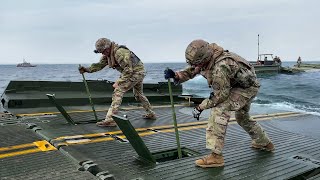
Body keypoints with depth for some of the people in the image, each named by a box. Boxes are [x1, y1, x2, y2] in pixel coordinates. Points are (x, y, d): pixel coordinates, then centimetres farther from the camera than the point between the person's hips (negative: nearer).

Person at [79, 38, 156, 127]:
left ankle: (110, 119, -23)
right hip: (138, 73, 11)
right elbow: (100, 64, 1)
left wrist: (118, 82, -27)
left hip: (137, 72, -11)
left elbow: (128, 70, -27)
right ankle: (151, 114, 39)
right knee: (139, 94, 24)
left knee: (118, 91, -19)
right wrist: (87, 69, -12)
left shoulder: (120, 52, -28)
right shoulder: (108, 54, 2)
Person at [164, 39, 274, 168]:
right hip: (240, 85, 10)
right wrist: (176, 75, -20)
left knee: (219, 110, -26)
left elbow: (221, 95, -29)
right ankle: (264, 143, 47)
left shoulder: (220, 67, -38)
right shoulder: (206, 59, -13)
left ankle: (216, 156, -23)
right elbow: (190, 71, -1)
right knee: (242, 117, 26)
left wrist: (200, 107, -22)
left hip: (248, 88, -10)